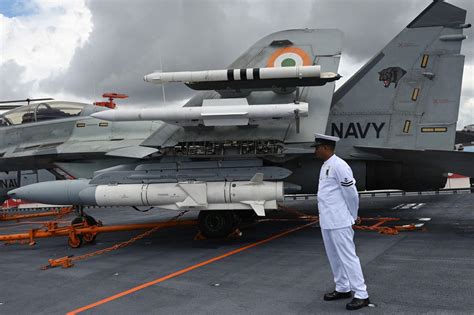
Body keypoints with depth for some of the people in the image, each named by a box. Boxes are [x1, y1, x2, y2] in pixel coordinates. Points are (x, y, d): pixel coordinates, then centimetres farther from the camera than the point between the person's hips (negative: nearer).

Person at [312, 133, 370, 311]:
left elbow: (351, 194, -14)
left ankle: (361, 295, 2)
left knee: (348, 257, -5)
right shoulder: (325, 166, 13)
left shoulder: (338, 166, -17)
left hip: (339, 222, -10)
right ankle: (343, 289, 29)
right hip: (327, 221, 10)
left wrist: (353, 216, -3)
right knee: (334, 257, 16)